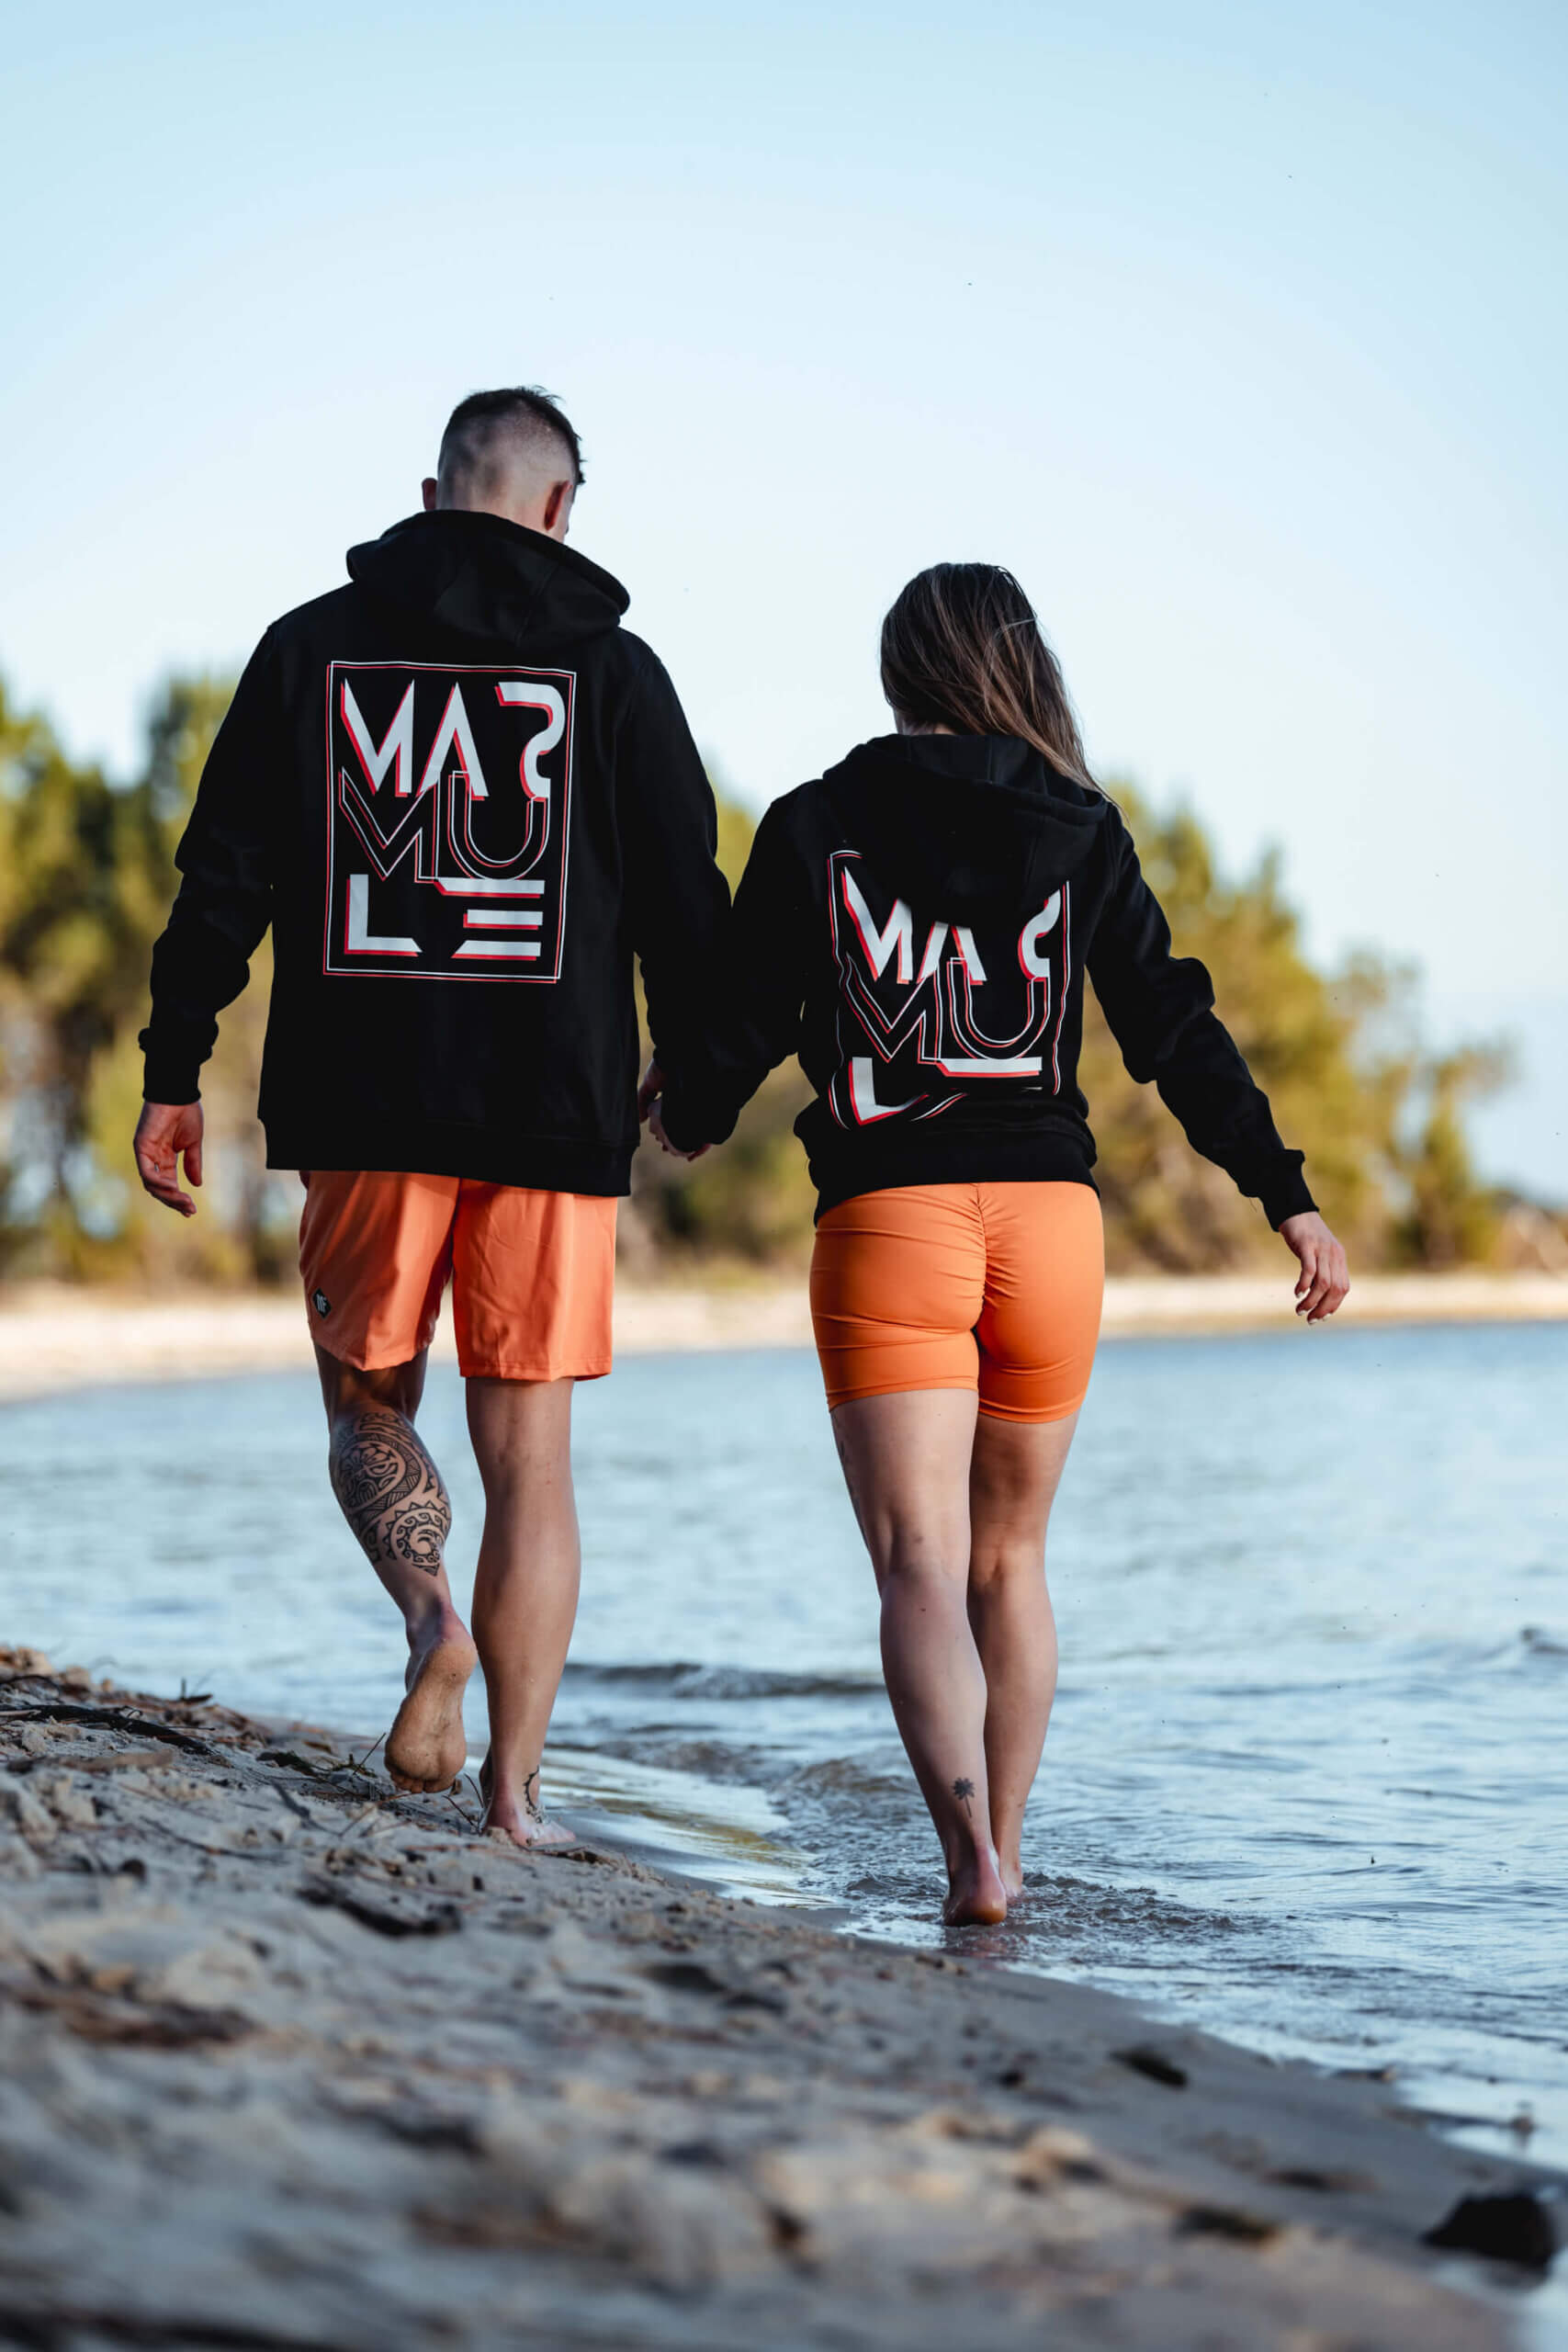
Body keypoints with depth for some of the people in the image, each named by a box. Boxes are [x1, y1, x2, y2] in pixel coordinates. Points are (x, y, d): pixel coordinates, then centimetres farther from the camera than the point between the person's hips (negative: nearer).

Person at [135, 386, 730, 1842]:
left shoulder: (313, 646, 5)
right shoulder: (612, 667, 3)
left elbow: (222, 878, 2)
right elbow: (685, 900, 2)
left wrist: (172, 1075, 7)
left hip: (364, 1108, 1)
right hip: (556, 1117, 0)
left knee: (368, 1409, 17)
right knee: (528, 1452, 5)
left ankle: (433, 1625, -12)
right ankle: (512, 1798, 2)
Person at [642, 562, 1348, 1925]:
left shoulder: (816, 829, 2)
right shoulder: (1080, 830, 6)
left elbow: (743, 1025, 3)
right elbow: (1173, 1029, 3)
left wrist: (689, 1114, 25)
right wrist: (1286, 1195, 9)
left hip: (885, 1218, -2)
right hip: (1052, 1217, 3)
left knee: (920, 1564, -7)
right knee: (1010, 1560, 18)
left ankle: (967, 1839, -28)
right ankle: (1000, 1847, 24)